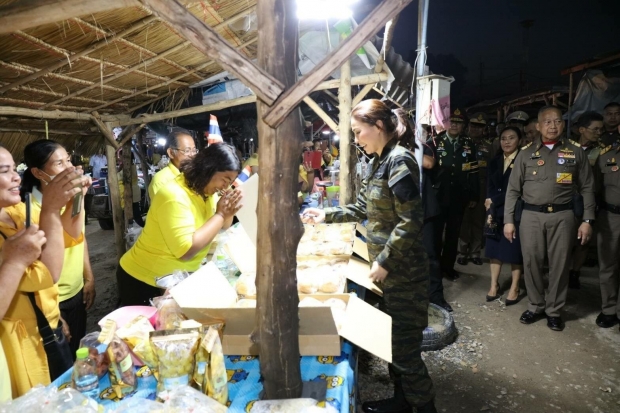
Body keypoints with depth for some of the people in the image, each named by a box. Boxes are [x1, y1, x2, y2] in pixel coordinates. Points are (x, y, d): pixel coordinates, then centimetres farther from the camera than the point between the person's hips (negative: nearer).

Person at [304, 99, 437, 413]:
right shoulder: (379, 162, 10)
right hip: (389, 268, 10)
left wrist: (384, 262, -19)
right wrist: (326, 215, 14)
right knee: (392, 340, 21)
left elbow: (410, 222, -23)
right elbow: (362, 208, 19)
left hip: (403, 271, -9)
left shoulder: (399, 160, -19)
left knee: (405, 347, 3)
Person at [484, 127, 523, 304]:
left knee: (514, 250, 4)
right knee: (494, 249, 9)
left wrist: (494, 201, -8)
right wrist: (490, 211, -8)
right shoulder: (494, 162, 11)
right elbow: (490, 188, 4)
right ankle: (494, 285, 20)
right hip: (496, 212, 5)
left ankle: (514, 288, 15)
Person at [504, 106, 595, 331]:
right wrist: (508, 220, 0)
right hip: (532, 215, 1)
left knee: (560, 264, 5)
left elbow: (587, 188, 7)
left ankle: (554, 310, 22)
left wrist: (587, 220, 0)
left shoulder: (575, 151, 5)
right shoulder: (526, 153, 6)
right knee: (531, 262, 5)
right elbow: (513, 189, 5)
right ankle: (536, 306, 23)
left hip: (562, 215, 0)